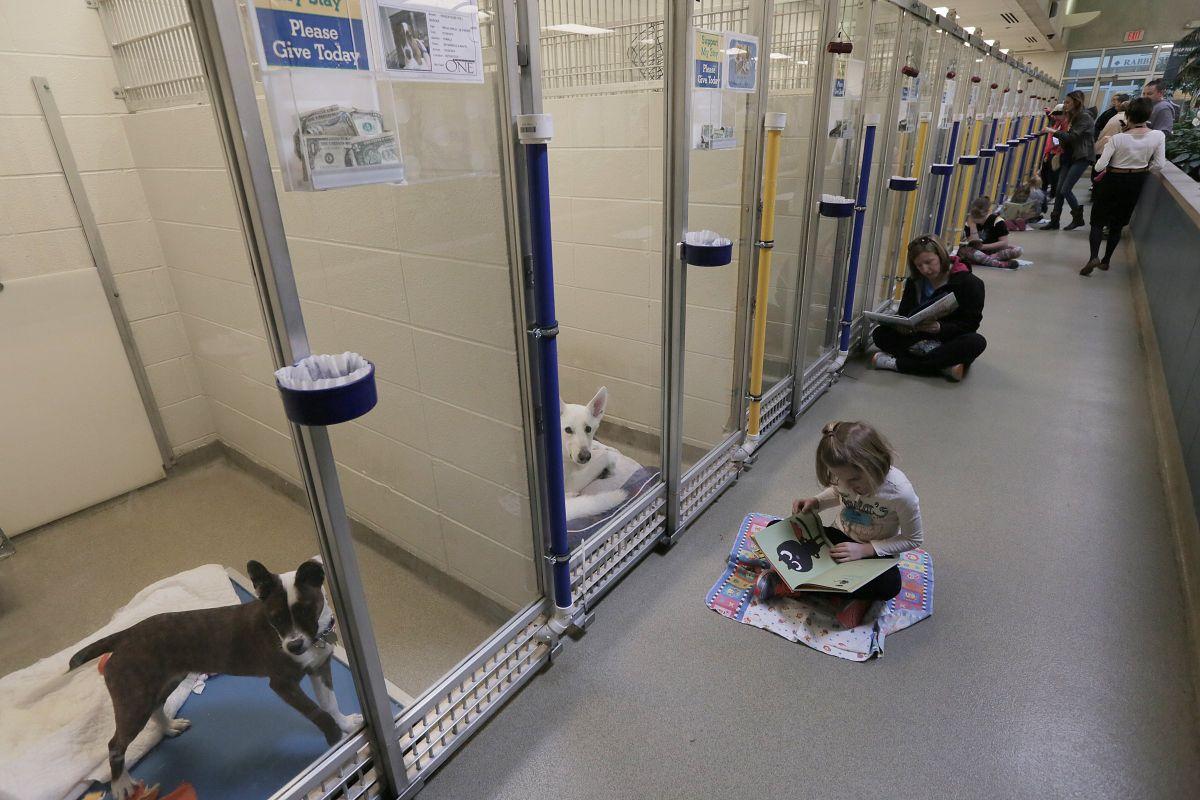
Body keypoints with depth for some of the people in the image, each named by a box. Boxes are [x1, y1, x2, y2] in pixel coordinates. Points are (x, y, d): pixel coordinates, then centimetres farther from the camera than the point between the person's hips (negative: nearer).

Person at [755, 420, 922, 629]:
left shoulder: (900, 492, -29)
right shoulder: (844, 475, -17)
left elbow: (914, 539, -15)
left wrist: (865, 549, -23)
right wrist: (815, 502, -13)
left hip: (875, 554, -3)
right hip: (839, 538, 4)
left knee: (890, 584, -39)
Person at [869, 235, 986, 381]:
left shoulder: (970, 283, -9)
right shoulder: (914, 282, 4)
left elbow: (970, 324, -13)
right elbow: (904, 314, 2)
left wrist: (940, 328, -33)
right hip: (920, 338, 3)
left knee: (977, 342, -37)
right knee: (880, 334, -18)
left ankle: (897, 363, -38)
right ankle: (944, 365, -31)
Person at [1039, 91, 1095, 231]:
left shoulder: (1085, 118, -12)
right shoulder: (1072, 117, 13)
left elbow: (1072, 137, -20)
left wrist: (1054, 132, -13)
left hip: (1081, 158, -8)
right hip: (1069, 157, 8)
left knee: (1065, 190, -12)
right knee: (1059, 190, 3)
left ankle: (1078, 218, 5)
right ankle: (1054, 221, 8)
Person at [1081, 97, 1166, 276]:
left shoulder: (1117, 139, -20)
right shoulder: (1158, 136, -11)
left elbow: (1099, 166, -20)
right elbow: (1158, 164, -6)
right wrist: (1142, 168, 13)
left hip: (1113, 180, -4)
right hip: (1137, 182, 4)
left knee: (1098, 220, 5)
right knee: (1118, 224, 16)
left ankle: (1094, 257, -17)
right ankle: (1106, 260, 20)